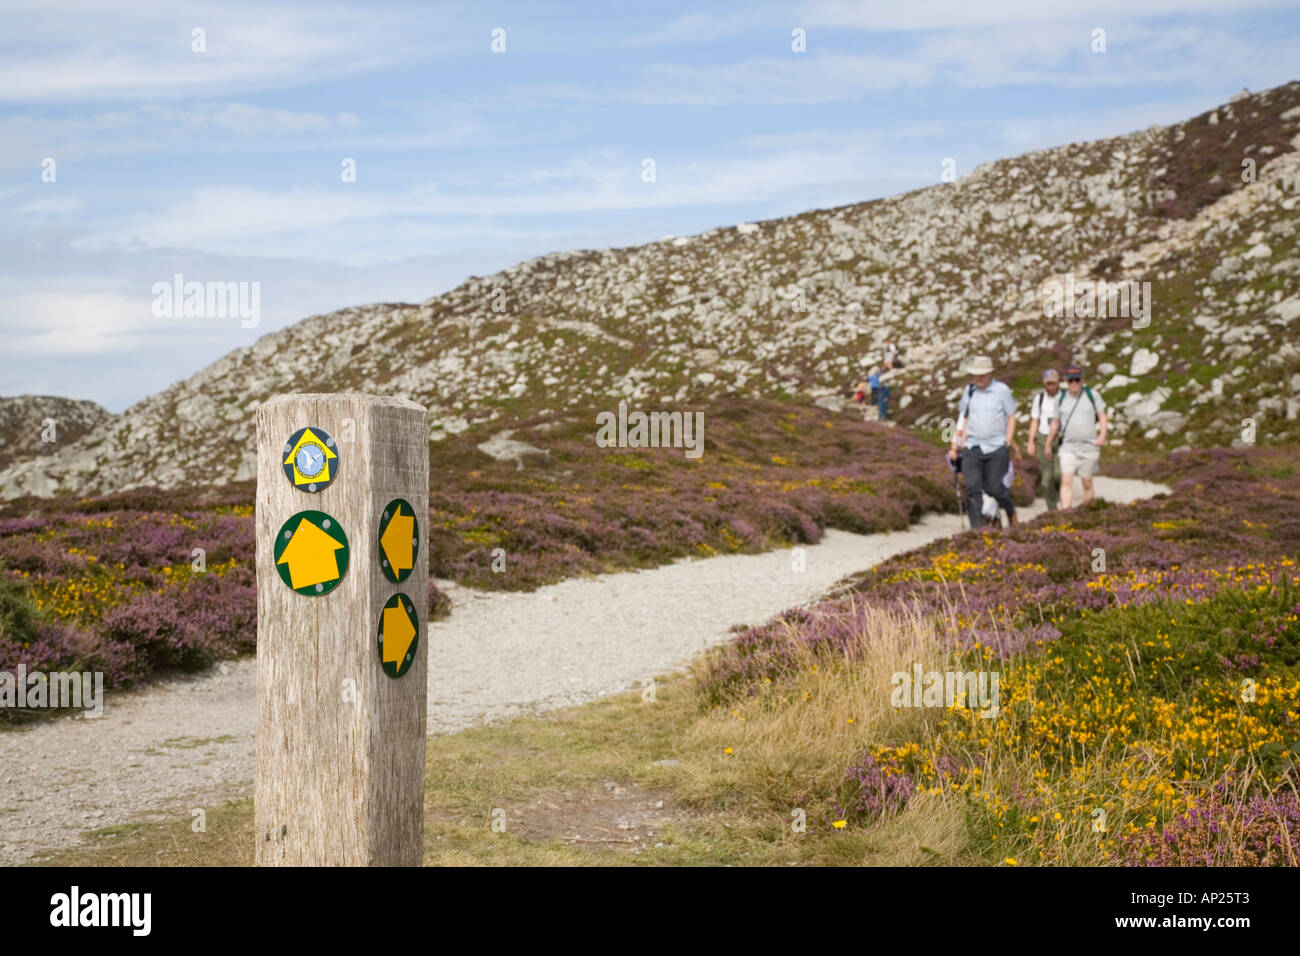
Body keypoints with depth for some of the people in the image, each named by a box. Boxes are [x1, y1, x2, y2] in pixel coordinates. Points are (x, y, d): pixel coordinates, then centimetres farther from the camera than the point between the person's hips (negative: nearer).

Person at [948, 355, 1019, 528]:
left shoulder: (1002, 390, 0)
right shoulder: (968, 391, 10)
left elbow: (1011, 418, 4)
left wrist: (1008, 442, -2)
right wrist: (961, 442, 10)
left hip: (996, 448, -3)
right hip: (972, 448, 3)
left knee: (994, 488, -2)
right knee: (972, 488, -8)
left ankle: (1011, 511, 29)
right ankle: (977, 527, -7)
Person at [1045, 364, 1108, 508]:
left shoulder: (1092, 395, 1)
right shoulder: (1060, 398, 6)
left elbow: (1102, 416, 4)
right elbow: (1055, 423, 17)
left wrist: (1102, 435, -12)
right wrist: (1048, 443, 22)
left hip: (1089, 447, 0)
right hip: (1068, 447, 0)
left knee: (1087, 484, 7)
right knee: (1066, 482, -15)